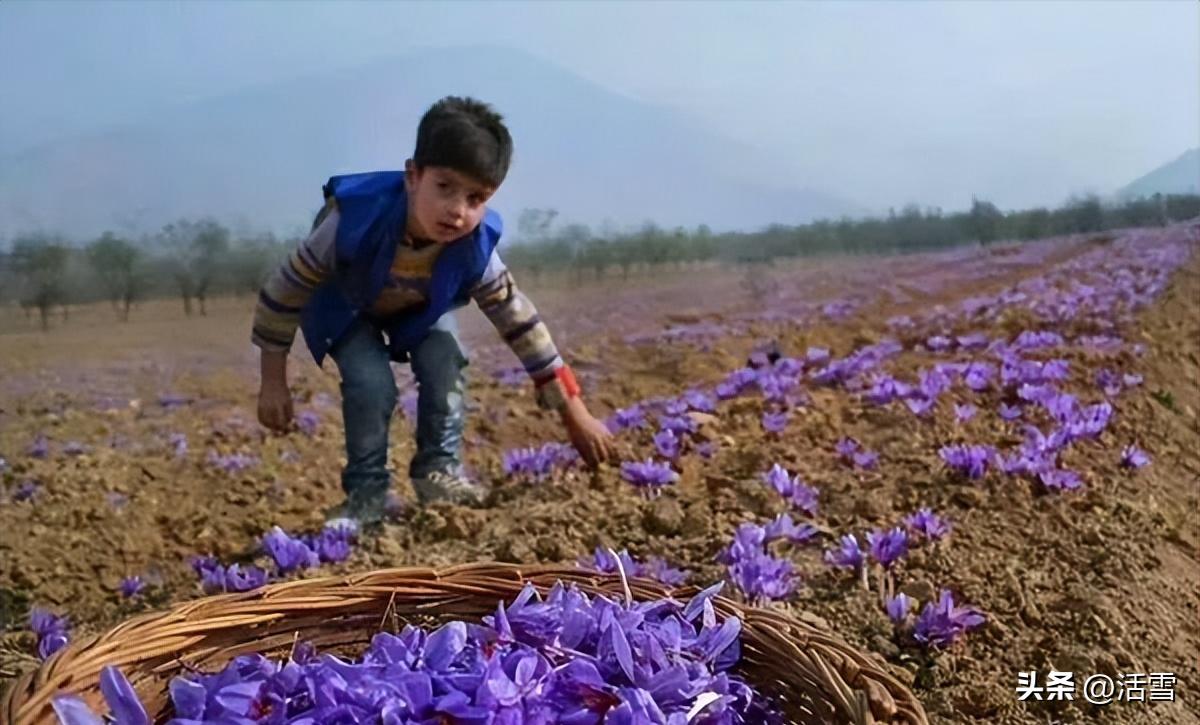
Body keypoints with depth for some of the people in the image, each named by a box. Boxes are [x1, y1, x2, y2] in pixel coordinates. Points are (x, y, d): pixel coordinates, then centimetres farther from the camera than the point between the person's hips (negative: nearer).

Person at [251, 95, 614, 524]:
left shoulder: (475, 246, -32)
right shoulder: (357, 218, -42)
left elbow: (519, 319, -22)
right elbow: (288, 285, -28)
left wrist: (574, 413, -21)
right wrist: (274, 383, -22)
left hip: (422, 309, 3)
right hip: (346, 306, -3)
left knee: (445, 359, -21)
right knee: (372, 384, -23)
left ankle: (439, 466, 0)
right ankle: (366, 490, -2)